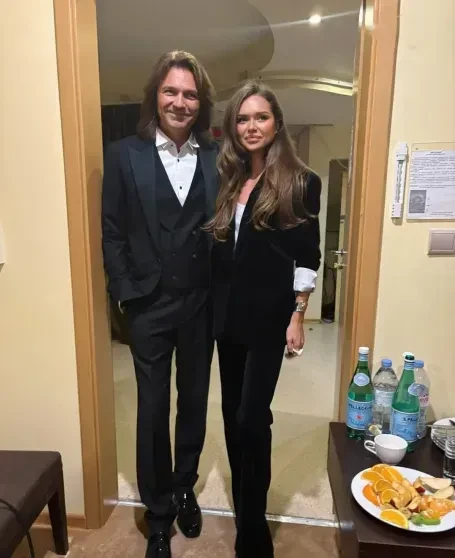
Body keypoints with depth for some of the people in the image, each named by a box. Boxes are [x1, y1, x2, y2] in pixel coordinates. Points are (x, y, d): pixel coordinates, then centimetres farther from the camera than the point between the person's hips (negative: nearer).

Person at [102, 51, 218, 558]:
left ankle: (184, 489, 42)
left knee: (194, 404, 17)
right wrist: (127, 294, -7)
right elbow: (112, 233, -2)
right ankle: (158, 512, 34)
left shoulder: (217, 157, 3)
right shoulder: (124, 154, -1)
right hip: (150, 305, -1)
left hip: (202, 304, 2)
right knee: (153, 411, 11)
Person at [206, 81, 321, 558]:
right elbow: (216, 249, 10)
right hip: (227, 314, 5)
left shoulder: (299, 183, -4)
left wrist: (297, 318, -9)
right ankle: (243, 501, 37)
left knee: (251, 417, -2)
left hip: (269, 317, -5)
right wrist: (211, 306, 7)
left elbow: (307, 258, -6)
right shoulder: (226, 180, 10)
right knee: (232, 413, 14)